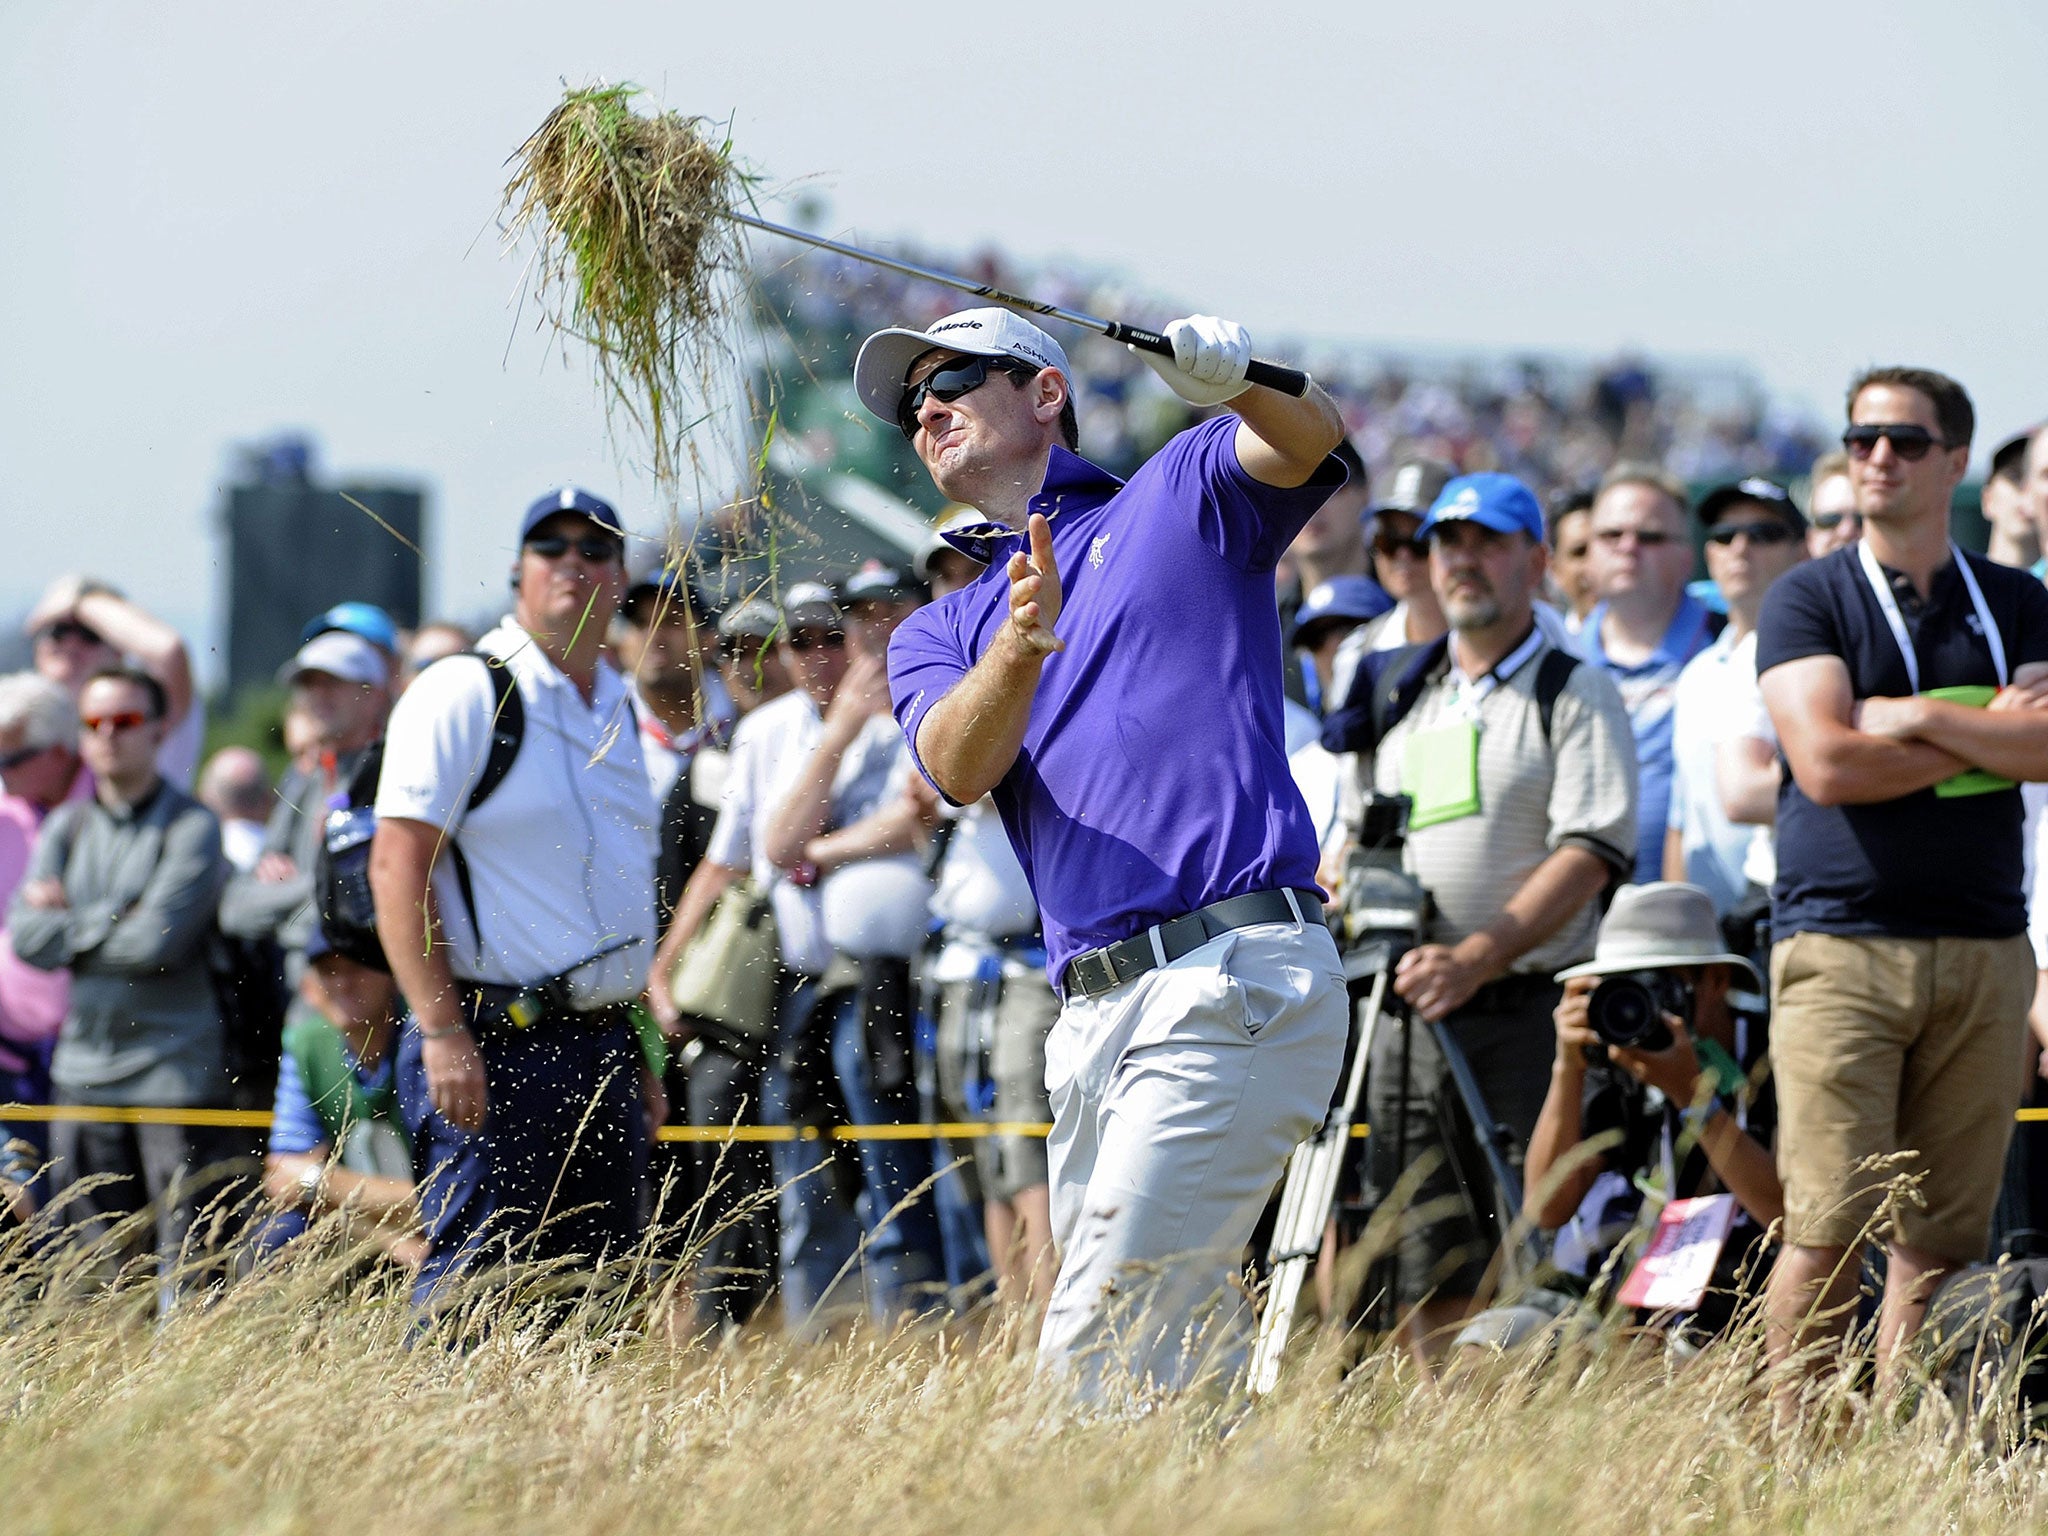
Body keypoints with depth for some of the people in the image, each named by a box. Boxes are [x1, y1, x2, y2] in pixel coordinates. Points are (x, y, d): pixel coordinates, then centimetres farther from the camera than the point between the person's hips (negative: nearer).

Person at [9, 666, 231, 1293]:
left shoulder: (192, 827, -3)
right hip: (83, 1066, 5)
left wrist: (72, 924, -1)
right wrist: (113, 920, -6)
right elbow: (27, 936, 2)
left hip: (172, 1070, -5)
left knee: (186, 1263, -7)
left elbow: (158, 941, -14)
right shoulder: (65, 827, 13)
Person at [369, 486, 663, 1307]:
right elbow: (398, 867, -13)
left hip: (600, 1047, 8)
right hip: (495, 1046, -8)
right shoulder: (465, 693, -6)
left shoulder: (620, 710, 17)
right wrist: (442, 1031, -20)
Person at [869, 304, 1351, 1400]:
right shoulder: (938, 634, 22)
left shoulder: (1183, 500, 12)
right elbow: (960, 770, 1)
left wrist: (1237, 378, -33)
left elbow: (1309, 436, -9)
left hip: (1237, 981, -6)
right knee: (1173, 1368, 7)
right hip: (1091, 1016, 6)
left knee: (1097, 1361, -14)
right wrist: (1022, 642, -20)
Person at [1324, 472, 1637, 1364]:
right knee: (1425, 1269, 4)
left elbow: (1589, 854, -11)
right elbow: (1356, 833, 26)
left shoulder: (1575, 694, 0)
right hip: (1408, 1010, 6)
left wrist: (1476, 958, -22)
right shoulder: (1395, 695, 19)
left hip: (1528, 1004, -6)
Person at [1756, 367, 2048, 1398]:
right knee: (1831, 1225, -10)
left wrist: (1914, 717, -9)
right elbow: (1827, 763, -9)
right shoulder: (1808, 600, 6)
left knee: (1945, 1233, 0)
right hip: (1841, 943, -3)